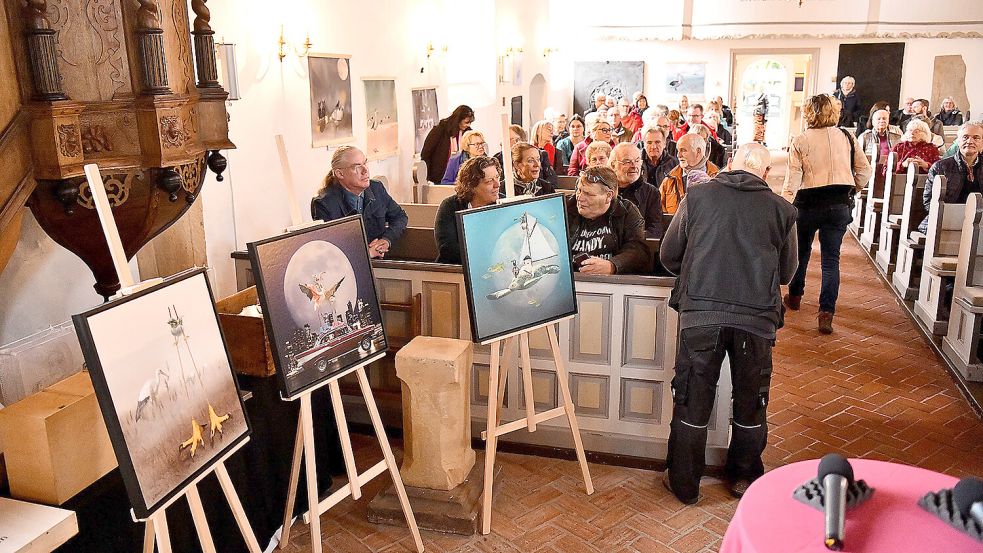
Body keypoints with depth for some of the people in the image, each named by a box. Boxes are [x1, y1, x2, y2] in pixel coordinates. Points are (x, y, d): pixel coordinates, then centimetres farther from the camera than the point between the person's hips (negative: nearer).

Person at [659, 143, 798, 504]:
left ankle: (684, 484, 22)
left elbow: (668, 256, 8)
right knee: (751, 401, 19)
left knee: (692, 400, 10)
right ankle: (744, 479, 35)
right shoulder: (782, 209, 6)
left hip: (700, 310, -1)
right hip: (757, 315, 1)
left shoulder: (698, 197, 4)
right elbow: (786, 272, 16)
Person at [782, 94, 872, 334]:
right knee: (831, 258, 2)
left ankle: (794, 296, 36)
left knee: (801, 251, 19)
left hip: (808, 204, -1)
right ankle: (826, 312, -7)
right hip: (839, 205, 2)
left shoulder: (801, 141, -7)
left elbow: (792, 180, -12)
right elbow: (865, 170, 6)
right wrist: (852, 190, 20)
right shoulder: (847, 138, 2)